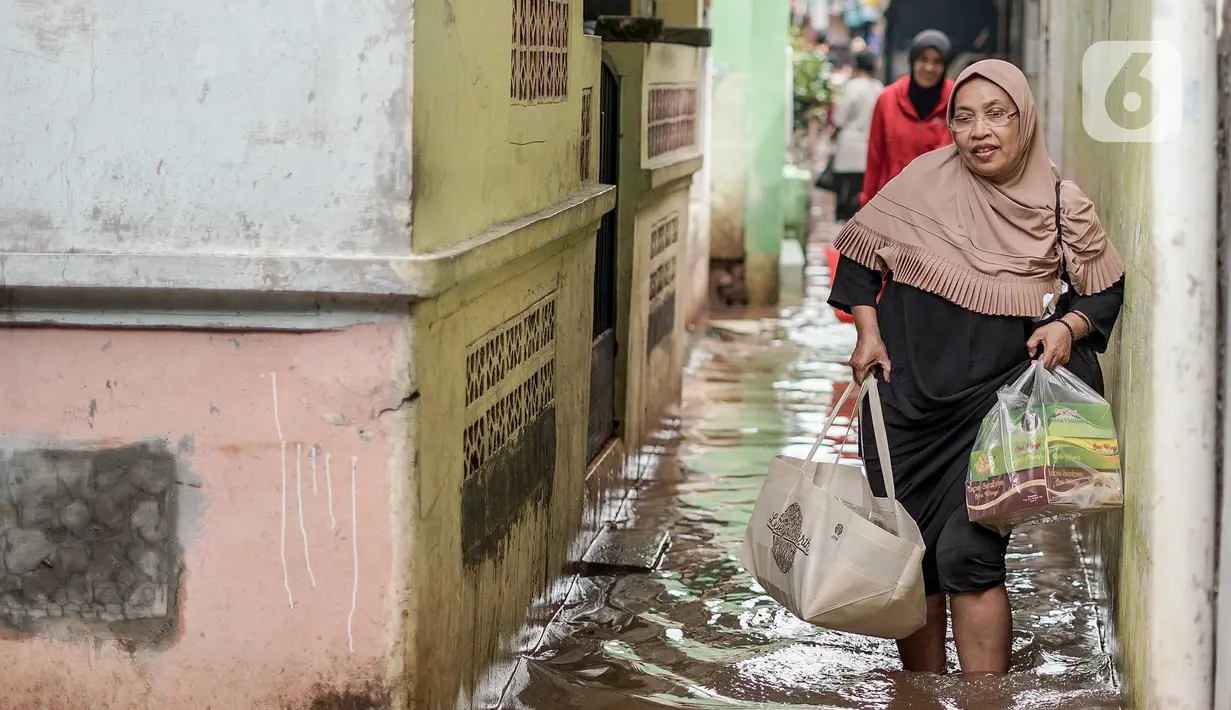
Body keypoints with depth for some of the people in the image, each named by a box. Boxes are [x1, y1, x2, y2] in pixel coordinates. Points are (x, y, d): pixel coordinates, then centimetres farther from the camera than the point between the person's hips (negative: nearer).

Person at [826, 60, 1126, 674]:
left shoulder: (1064, 207, -3)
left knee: (968, 554, -15)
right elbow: (860, 248, 7)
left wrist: (1068, 326, -11)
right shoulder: (926, 180, -3)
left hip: (997, 399, -2)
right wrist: (868, 331, -2)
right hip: (907, 398, 2)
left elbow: (1107, 291, 8)